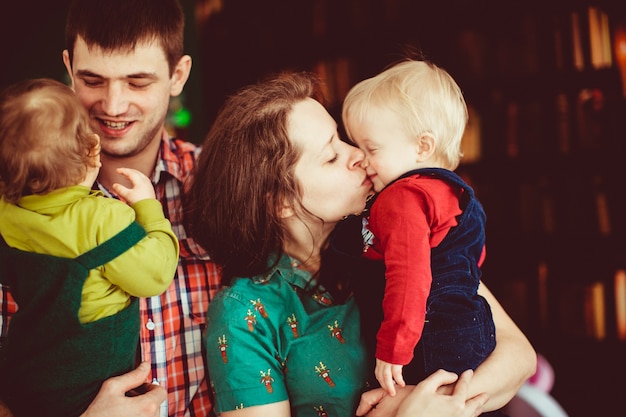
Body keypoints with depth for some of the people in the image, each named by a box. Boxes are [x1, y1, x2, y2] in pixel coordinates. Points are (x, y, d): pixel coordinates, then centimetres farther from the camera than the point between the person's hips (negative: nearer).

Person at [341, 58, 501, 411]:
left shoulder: (403, 199, -18)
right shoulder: (454, 191, 15)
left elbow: (409, 278, -26)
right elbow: (476, 257, 29)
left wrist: (393, 351, -25)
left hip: (434, 349, -11)